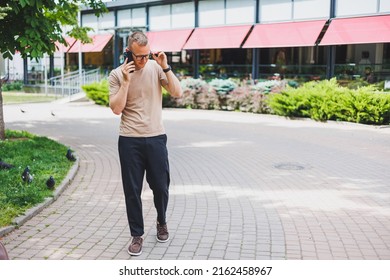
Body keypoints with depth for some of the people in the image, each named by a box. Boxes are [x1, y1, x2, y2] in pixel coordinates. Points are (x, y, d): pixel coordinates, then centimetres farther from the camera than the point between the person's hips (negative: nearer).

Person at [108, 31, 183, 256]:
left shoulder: (156, 68, 1)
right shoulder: (117, 74, -1)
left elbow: (178, 93, -6)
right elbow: (116, 108, -8)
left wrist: (165, 67, -13)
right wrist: (126, 81, -15)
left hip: (156, 138, 1)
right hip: (129, 140, 0)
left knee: (160, 185, 10)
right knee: (132, 190, 5)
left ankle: (162, 223, 38)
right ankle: (137, 235, 21)